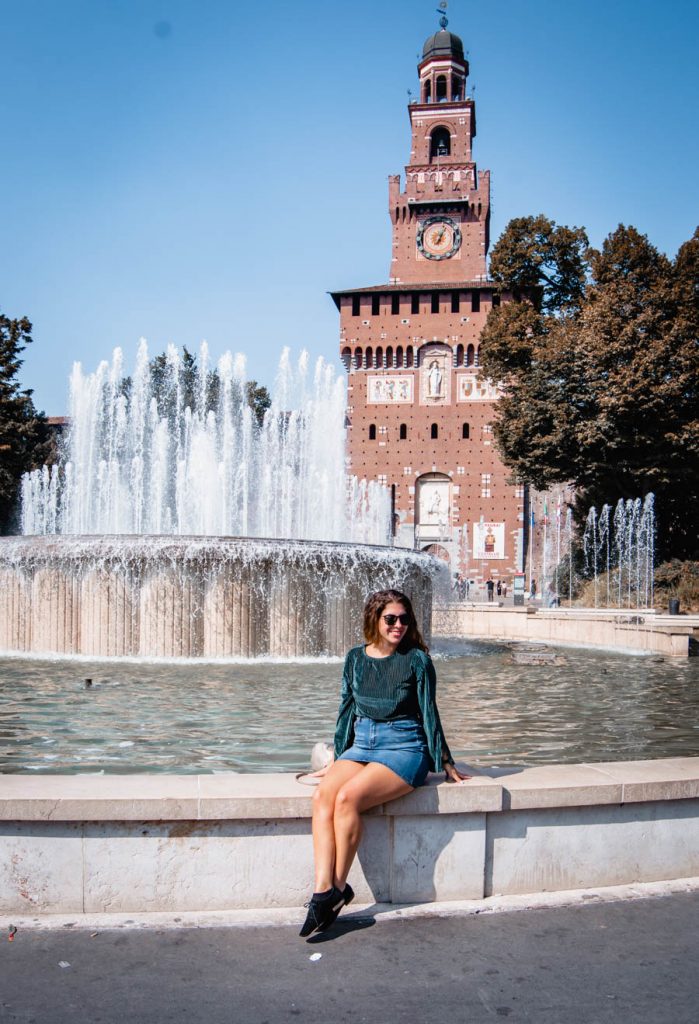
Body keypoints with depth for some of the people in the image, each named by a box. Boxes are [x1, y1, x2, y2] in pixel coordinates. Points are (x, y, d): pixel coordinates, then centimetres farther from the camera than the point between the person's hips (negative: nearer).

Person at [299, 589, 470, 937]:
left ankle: (337, 889, -15)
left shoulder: (416, 659, -4)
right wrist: (337, 761, 19)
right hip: (361, 745, 5)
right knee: (323, 795, -25)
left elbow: (429, 713, 2)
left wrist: (445, 763, 7)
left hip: (405, 748, -4)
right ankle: (323, 889, -28)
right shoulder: (356, 658, 8)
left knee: (348, 797, -29)